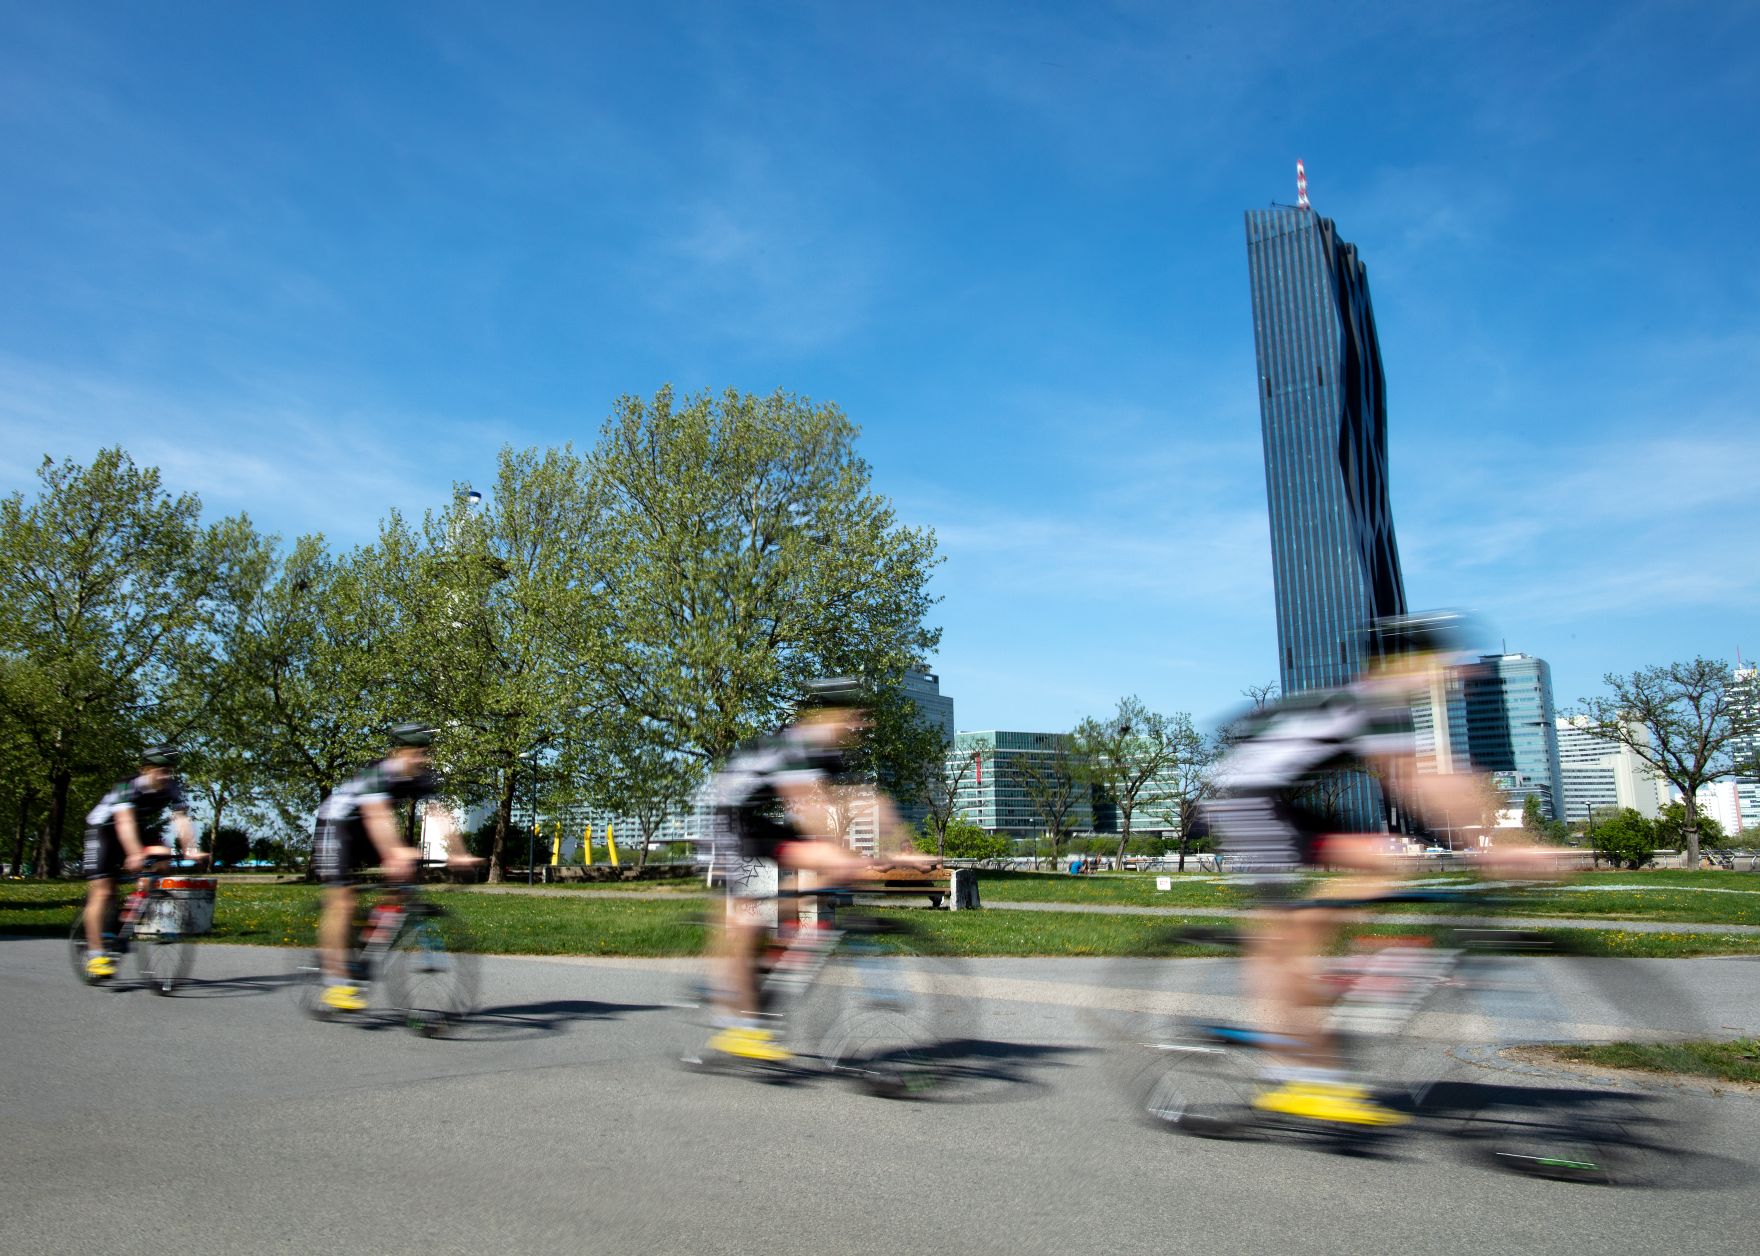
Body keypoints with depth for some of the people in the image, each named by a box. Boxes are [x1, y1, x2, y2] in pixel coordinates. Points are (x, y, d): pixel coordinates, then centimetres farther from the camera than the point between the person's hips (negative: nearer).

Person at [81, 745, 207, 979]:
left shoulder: (172, 788, -18)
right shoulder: (128, 788, -32)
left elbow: (181, 819, -28)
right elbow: (125, 822, -45)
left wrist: (190, 849, -44)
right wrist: (134, 854, -59)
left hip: (139, 832, 5)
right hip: (103, 830, -5)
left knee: (162, 858, -20)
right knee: (102, 892, -11)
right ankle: (95, 954, -9)